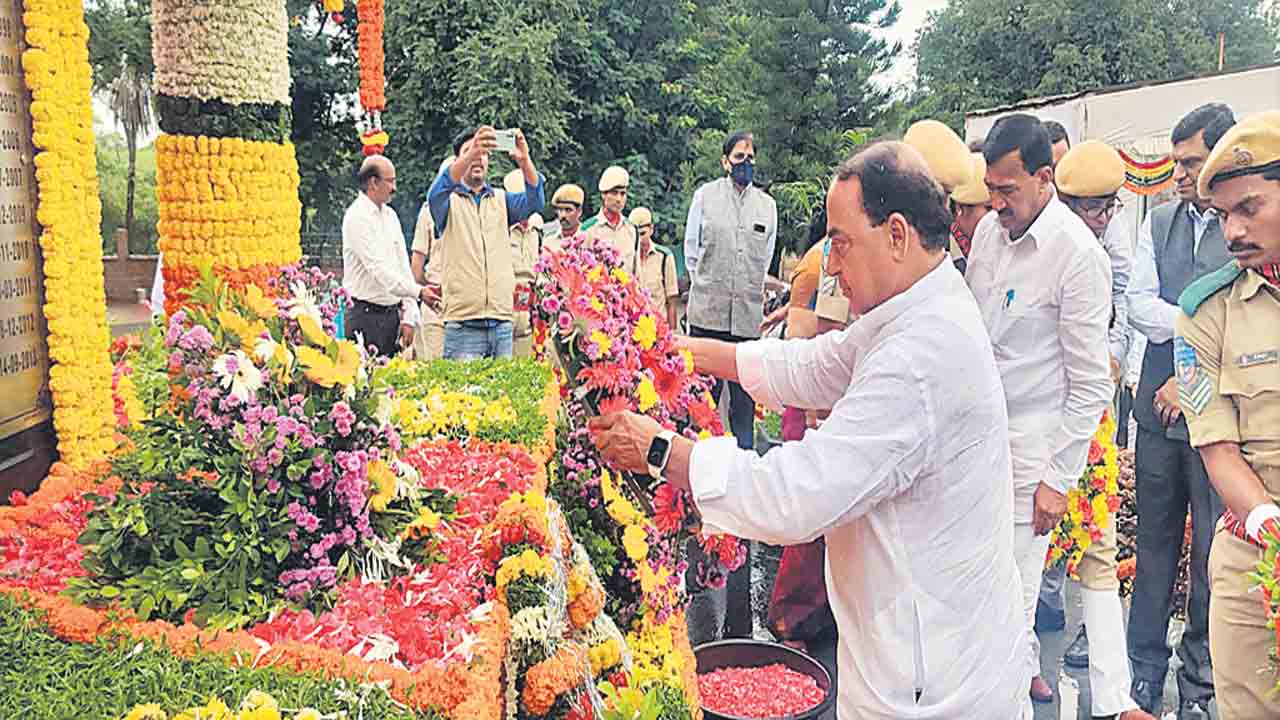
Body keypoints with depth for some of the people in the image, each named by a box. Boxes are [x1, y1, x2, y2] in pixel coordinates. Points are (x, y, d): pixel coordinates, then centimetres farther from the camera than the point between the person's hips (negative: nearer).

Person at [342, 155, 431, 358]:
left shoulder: (390, 215, 13)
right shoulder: (357, 217, -10)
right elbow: (379, 269, -19)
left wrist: (409, 317, 5)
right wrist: (418, 291, -26)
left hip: (393, 313, 7)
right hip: (366, 316, -7)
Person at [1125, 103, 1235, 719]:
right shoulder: (1159, 223, 9)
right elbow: (1138, 304, 4)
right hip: (1159, 410, 4)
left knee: (1212, 552, 6)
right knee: (1154, 543, 11)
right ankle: (1144, 668, 23)